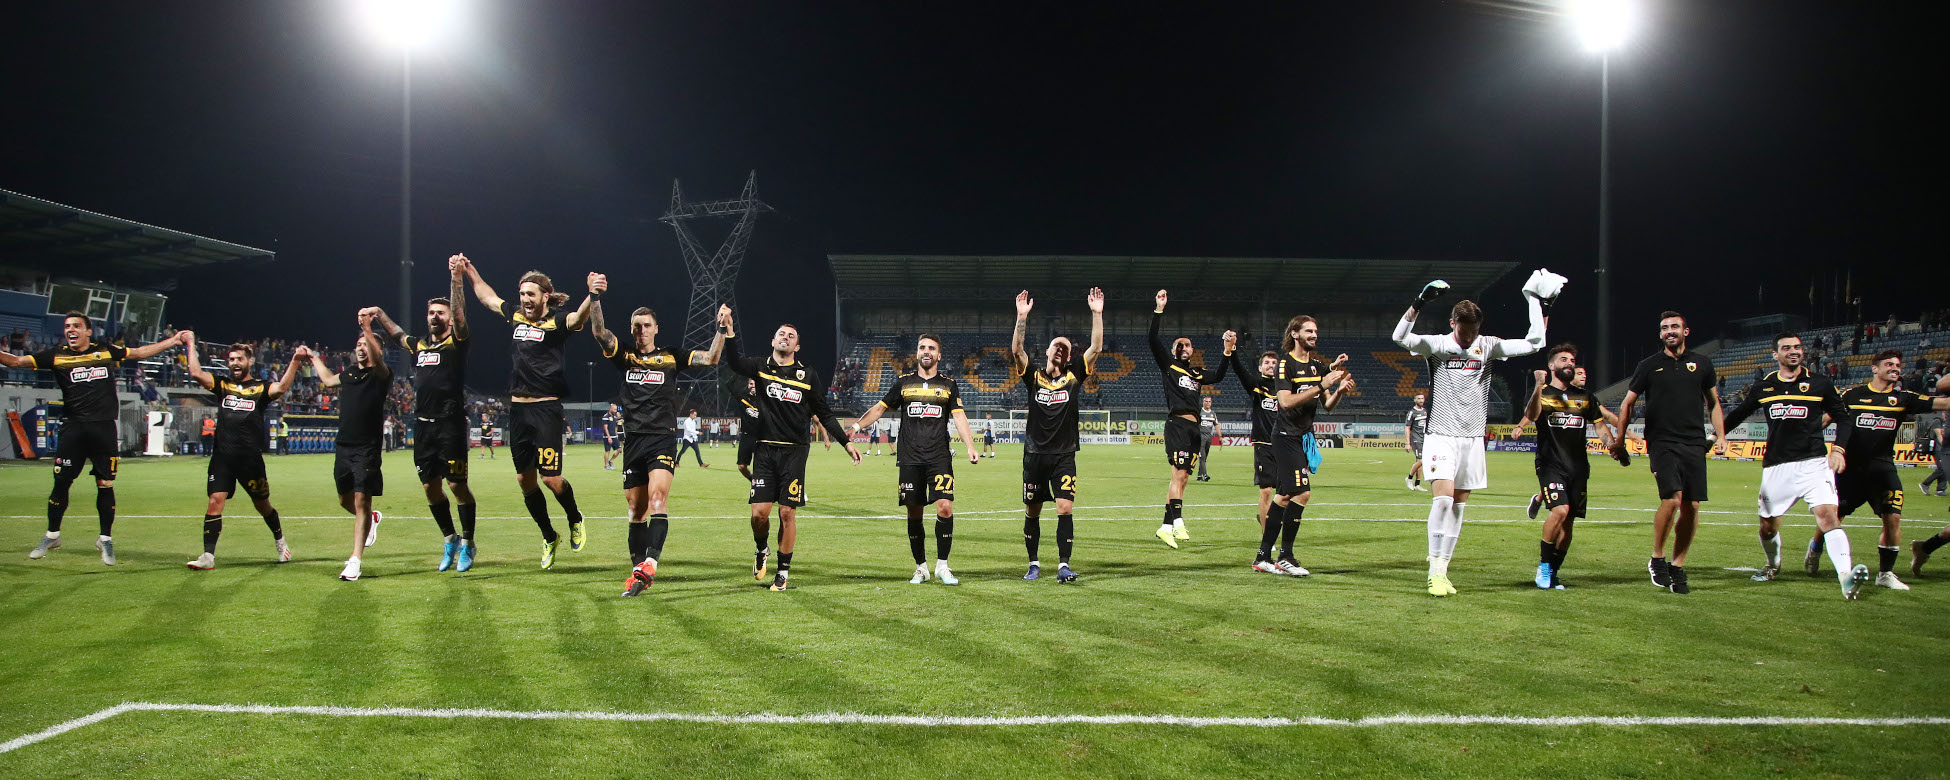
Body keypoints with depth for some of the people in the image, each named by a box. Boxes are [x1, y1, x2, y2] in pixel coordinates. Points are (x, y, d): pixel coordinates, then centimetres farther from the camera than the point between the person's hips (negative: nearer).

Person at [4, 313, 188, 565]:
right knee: (61, 482, 1)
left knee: (105, 485, 3)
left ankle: (106, 539, 15)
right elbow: (16, 361, 3)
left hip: (104, 428, 0)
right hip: (74, 429, 0)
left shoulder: (106, 352, 9)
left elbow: (141, 352, 19)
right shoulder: (56, 356, 6)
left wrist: (174, 341, 18)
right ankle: (52, 536, 18)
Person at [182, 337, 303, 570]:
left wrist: (295, 361, -29)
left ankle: (279, 541, 35)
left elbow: (282, 387, -18)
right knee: (215, 502, -9)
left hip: (251, 459, -2)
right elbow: (196, 374, 0)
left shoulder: (260, 388, 3)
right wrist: (191, 345, 2)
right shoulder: (222, 386, 11)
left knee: (262, 505, 11)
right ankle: (208, 556, -8)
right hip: (223, 458, 2)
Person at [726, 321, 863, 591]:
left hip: (794, 451, 0)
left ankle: (784, 571, 14)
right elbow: (735, 363, -18)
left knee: (787, 513, -1)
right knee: (759, 512, -6)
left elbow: (824, 414, 12)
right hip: (765, 449, 0)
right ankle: (761, 551, 27)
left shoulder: (808, 376, 6)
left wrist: (846, 442, 9)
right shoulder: (760, 367, 4)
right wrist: (729, 332, -34)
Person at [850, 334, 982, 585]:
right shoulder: (904, 383, 11)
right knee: (914, 514, 4)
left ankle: (942, 565, 0)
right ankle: (921, 567, 17)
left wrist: (971, 448, -8)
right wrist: (855, 427, 4)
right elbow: (879, 408, 15)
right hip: (910, 459, 1)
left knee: (945, 508, -14)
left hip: (940, 458, -1)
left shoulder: (948, 385, 10)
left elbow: (959, 417, 4)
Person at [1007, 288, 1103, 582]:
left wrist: (1097, 313, -10)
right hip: (1035, 453, 1)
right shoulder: (1034, 376, 3)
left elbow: (1095, 348, -3)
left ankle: (1064, 565, -6)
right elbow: (1016, 350, -10)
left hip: (1064, 455, 0)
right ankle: (1034, 564, 21)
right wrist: (1022, 316, -20)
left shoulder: (1074, 376, 5)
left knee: (1066, 509, -10)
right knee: (1032, 512, 8)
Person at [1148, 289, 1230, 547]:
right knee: (1178, 474, -19)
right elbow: (1153, 340, -3)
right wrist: (1159, 310, -8)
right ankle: (1178, 521, -28)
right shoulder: (1168, 366, 6)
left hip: (1194, 429, 7)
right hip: (1177, 424, -7)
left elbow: (1218, 376, 32)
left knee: (1181, 478, 6)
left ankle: (1166, 527, 9)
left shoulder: (1197, 374, 23)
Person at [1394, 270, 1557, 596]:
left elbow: (1534, 343, 3)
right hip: (1441, 437, -4)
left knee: (1458, 506, 5)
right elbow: (1400, 337, -21)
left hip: (1472, 438, 4)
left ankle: (1441, 571, 12)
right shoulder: (1436, 345, -4)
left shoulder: (1489, 346, 5)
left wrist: (1537, 303, 0)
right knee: (1443, 497, -18)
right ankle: (1435, 572, -13)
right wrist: (1419, 303, -31)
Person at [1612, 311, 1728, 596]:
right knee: (1672, 499, -20)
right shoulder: (1649, 366, 7)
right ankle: (1657, 559, -2)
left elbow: (1713, 402, 21)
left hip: (1694, 444, 3)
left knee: (1692, 507, -2)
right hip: (1662, 442, -3)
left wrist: (1720, 435, 11)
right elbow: (1627, 403, 13)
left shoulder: (1702, 364, 12)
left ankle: (1677, 567, 11)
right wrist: (1619, 439, 8)